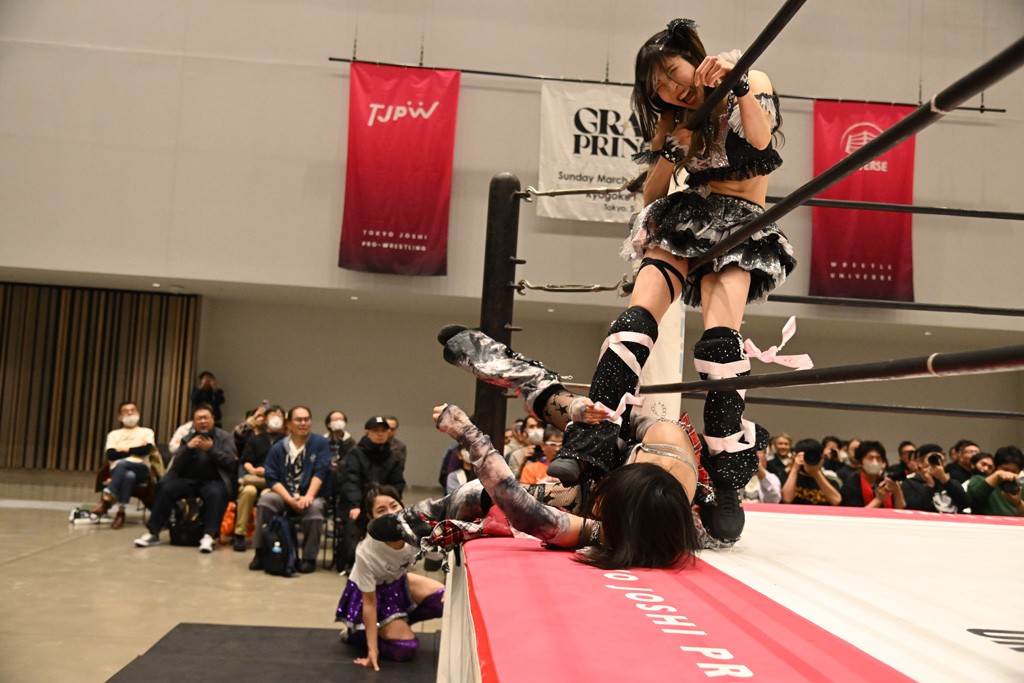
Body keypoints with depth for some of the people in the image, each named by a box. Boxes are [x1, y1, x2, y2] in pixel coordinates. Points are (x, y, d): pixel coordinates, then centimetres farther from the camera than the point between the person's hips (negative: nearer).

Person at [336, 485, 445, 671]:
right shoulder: (366, 552, -36)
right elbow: (369, 603, -25)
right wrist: (372, 649, -22)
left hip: (397, 582, 5)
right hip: (371, 592, -5)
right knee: (405, 648, -15)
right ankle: (355, 632, 9)